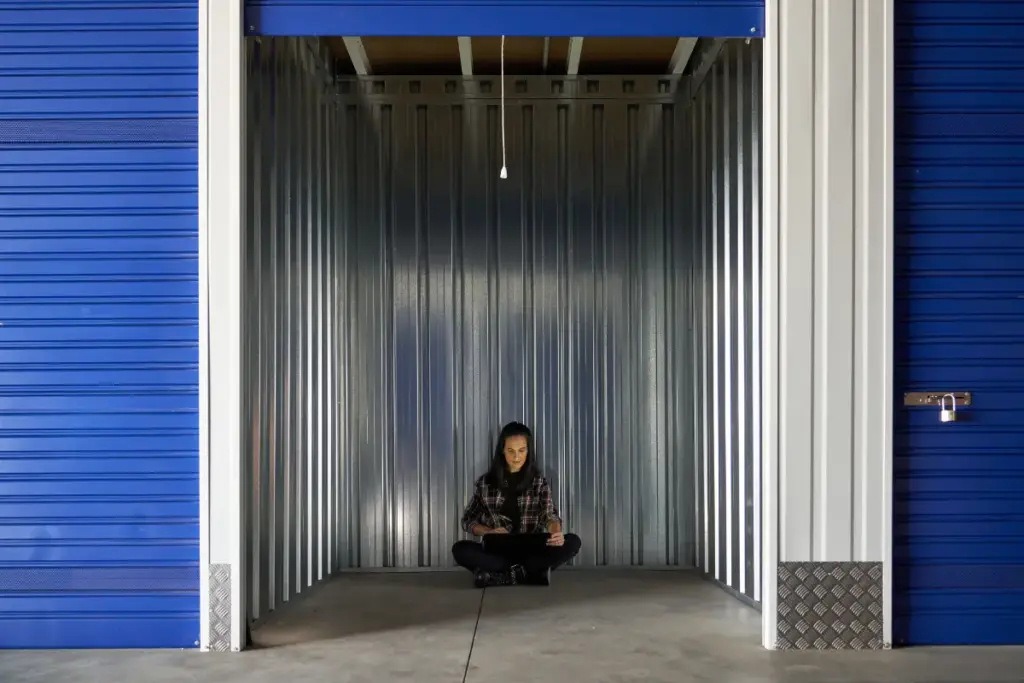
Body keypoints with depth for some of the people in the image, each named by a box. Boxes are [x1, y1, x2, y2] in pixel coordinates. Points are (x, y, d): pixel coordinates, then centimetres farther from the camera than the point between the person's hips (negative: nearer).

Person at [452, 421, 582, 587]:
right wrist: (490, 532, -13)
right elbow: (468, 520, 10)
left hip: (532, 552, 0)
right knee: (460, 549, -29)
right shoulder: (486, 482, 7)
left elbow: (550, 515, -8)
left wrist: (556, 533, -34)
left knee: (572, 542, -26)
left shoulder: (539, 482, 6)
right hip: (498, 552, 0)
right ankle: (531, 572, -26)